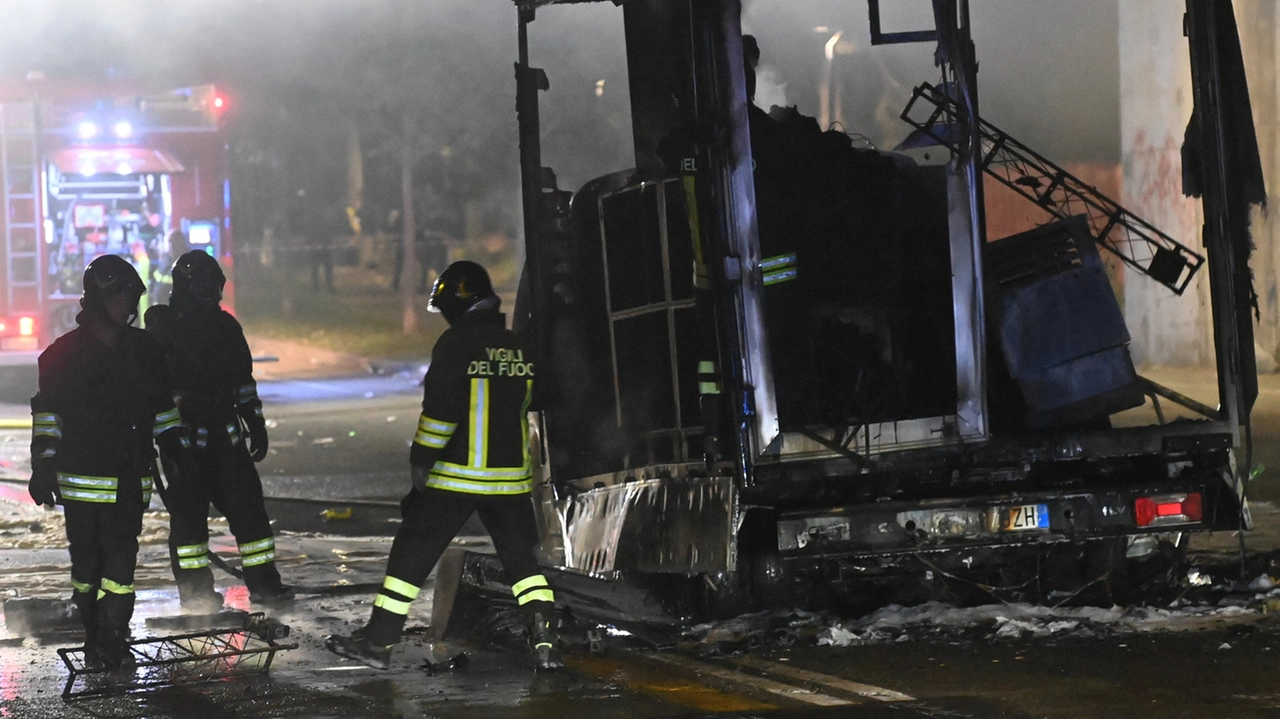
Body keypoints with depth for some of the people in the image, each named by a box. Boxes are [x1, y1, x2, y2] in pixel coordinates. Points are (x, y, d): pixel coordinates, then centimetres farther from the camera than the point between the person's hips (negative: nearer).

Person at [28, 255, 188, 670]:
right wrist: (42, 467, -5)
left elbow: (163, 409, 21)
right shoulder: (64, 353, -1)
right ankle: (94, 638, 13)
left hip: (131, 479, 2)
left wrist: (177, 451, 19)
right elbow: (47, 414, 1)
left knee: (120, 561, -6)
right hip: (82, 480, -2)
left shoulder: (145, 349, 11)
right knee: (87, 561, 3)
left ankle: (112, 642, -4)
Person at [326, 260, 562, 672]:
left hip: (456, 476, -5)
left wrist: (421, 459, -10)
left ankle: (379, 641, 5)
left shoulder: (456, 343, -12)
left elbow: (440, 408, -17)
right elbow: (534, 401, 18)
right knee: (521, 557, 12)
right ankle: (544, 641, -1)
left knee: (413, 552, 4)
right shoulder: (519, 347, 7)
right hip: (510, 477, 5)